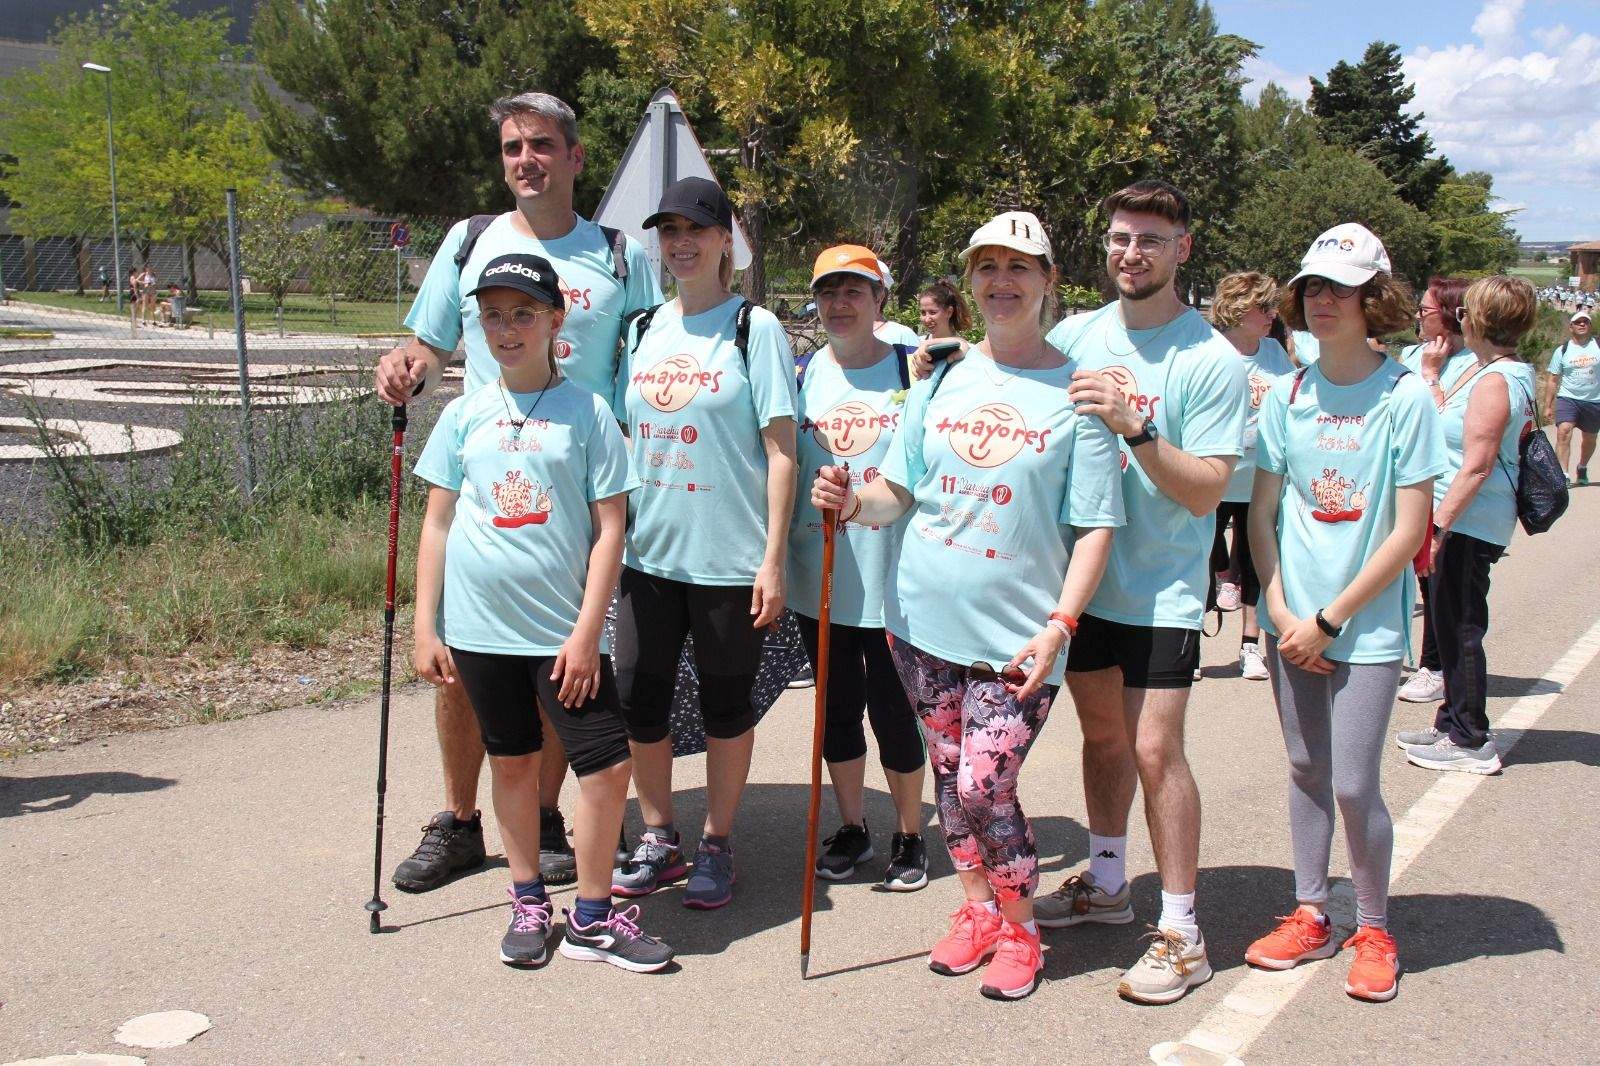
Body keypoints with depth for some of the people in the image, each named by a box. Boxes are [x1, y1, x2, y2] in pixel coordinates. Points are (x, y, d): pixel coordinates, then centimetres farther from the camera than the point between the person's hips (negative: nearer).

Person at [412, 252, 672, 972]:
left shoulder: (587, 413, -3)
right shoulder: (464, 415, 4)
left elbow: (609, 529, -4)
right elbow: (437, 524, 7)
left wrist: (587, 631, -11)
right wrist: (426, 627, 2)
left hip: (564, 629, -2)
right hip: (480, 627, 2)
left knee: (608, 764, -5)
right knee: (512, 762, 14)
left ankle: (593, 917, 13)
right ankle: (528, 903, 31)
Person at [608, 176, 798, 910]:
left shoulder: (754, 328, -4)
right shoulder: (643, 329, 10)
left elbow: (780, 448, -7)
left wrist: (775, 556, -12)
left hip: (729, 554, -4)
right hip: (649, 548, 5)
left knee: (725, 702, 7)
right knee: (637, 696, 7)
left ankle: (716, 845, 23)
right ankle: (658, 840, 25)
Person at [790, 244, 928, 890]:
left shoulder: (911, 370, -2)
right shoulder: (802, 375, 7)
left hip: (891, 575, -3)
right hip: (819, 575, 3)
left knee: (894, 709, 5)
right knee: (838, 707, 13)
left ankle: (909, 837, 22)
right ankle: (851, 829, 29)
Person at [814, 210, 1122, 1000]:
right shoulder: (941, 381, 7)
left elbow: (1095, 527, -6)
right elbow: (901, 490, 9)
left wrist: (1058, 625, -16)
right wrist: (855, 501, -13)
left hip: (1015, 630, -4)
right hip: (924, 615, 4)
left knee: (984, 787, -6)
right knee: (949, 776, 13)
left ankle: (1018, 929, 17)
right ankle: (976, 908, 33)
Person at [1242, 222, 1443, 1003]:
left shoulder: (1405, 396, -10)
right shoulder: (1288, 395, 2)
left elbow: (1408, 533, -12)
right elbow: (1262, 513, 5)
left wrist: (1328, 621, -13)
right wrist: (1281, 613, -6)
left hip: (1367, 624, -4)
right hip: (1293, 621, 4)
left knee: (1354, 784, -3)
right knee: (1306, 770, 13)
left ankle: (1373, 930, 17)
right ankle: (1310, 915, 27)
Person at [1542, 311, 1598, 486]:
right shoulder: (1562, 351, 2)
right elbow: (1552, 380, 5)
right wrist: (1548, 406, 1)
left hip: (1594, 401, 1)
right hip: (1568, 398, -1)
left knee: (1589, 439, 15)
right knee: (1563, 432, -21)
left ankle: (1582, 469, 41)